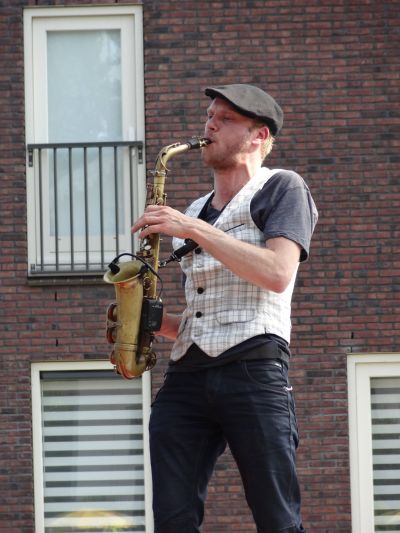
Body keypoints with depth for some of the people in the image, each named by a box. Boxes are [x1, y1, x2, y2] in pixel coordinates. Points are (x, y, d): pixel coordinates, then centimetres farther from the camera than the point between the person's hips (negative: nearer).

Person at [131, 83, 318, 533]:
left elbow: (277, 273, -11)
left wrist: (194, 229, -10)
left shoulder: (281, 188, 7)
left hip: (253, 371, -6)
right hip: (185, 377, 6)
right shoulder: (196, 211, 27)